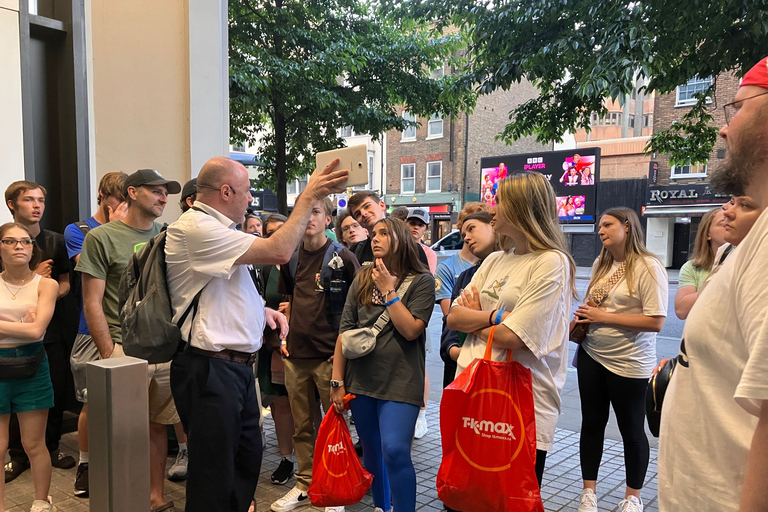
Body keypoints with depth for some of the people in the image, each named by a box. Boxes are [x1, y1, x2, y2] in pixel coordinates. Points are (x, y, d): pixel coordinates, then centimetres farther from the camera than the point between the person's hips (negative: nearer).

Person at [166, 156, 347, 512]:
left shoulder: (214, 228, 16)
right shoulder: (195, 228, -17)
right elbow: (279, 251, -24)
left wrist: (262, 310, 8)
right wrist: (308, 196, -15)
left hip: (237, 366, 10)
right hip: (209, 369, -10)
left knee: (247, 460, 21)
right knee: (214, 475, 2)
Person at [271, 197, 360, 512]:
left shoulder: (342, 258, -7)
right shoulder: (291, 257, 9)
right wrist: (285, 335, 10)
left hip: (329, 356, -5)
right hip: (295, 355, 5)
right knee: (301, 425, 15)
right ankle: (305, 483, 31)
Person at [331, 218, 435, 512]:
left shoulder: (421, 280, -3)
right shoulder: (362, 278, 8)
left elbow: (411, 329, -14)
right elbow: (345, 330, 7)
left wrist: (388, 289, -12)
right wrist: (338, 381, 4)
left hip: (399, 382, -4)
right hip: (361, 380, 5)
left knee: (394, 451, -16)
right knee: (371, 451, 15)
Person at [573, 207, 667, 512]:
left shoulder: (648, 267, -14)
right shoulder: (601, 265, 7)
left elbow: (656, 322, -20)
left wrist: (605, 317, -20)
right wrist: (582, 317, -2)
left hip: (629, 364, -6)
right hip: (591, 355, 6)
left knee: (631, 429, 10)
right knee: (592, 423, 13)